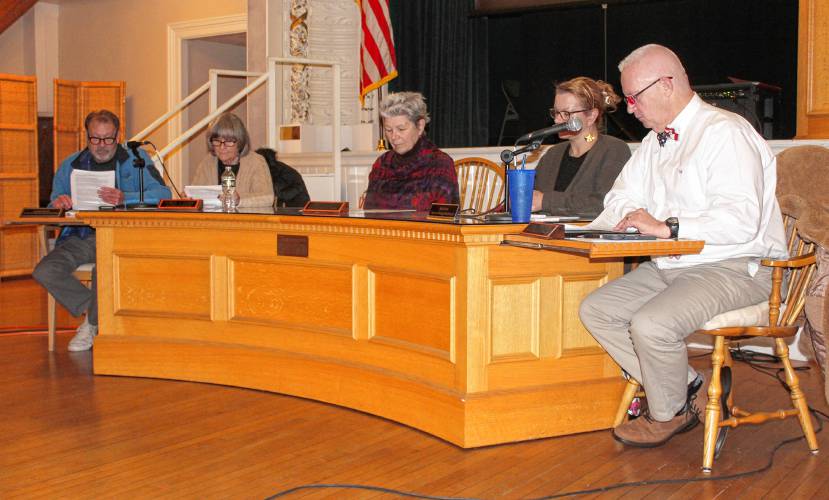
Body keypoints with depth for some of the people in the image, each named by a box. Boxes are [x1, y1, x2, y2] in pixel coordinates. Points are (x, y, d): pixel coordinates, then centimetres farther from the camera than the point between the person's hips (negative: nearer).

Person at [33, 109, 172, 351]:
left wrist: (124, 198, -28)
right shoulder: (71, 165, 17)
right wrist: (59, 204, -9)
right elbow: (54, 206, 18)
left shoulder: (135, 159, 5)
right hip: (81, 236, 4)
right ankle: (98, 313, -1)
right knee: (44, 272, -20)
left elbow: (162, 193, -10)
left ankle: (93, 322, -5)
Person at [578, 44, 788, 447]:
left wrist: (666, 227, -24)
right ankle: (690, 389, 1)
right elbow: (622, 198, 26)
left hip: (733, 268, -9)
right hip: (670, 266, 9)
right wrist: (628, 217, 2)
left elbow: (741, 220, -25)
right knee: (595, 310, -4)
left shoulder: (724, 132, -13)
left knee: (650, 323, -30)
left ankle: (669, 413, 0)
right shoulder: (655, 141, 15)